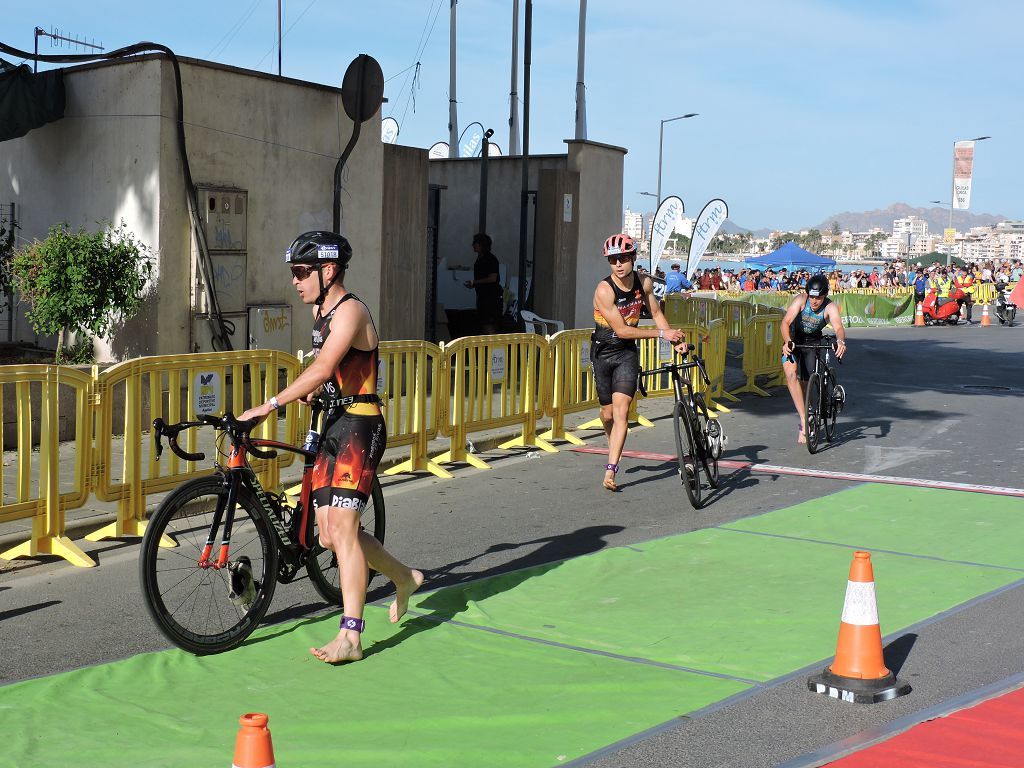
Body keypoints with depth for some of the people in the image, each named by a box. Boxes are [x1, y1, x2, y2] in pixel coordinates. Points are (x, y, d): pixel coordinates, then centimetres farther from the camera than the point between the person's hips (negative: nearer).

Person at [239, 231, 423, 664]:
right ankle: (404, 578, 30)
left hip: (359, 427, -9)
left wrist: (269, 406, -30)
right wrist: (313, 392, 16)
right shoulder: (320, 311, 15)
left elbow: (322, 369, -27)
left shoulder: (349, 311, -15)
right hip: (332, 427, 9)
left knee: (342, 528, -15)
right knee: (330, 535, 8)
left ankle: (350, 637, -12)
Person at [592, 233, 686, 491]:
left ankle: (610, 470, -17)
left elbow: (655, 312, 12)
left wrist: (675, 340, 2)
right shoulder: (604, 290, -21)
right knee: (608, 413, 8)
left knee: (621, 411, -14)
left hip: (628, 353, 2)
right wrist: (662, 333, -21)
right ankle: (615, 449, 41)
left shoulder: (644, 283, -5)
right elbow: (622, 330, -22)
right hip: (603, 352, -2)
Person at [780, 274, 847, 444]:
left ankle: (803, 429, 24)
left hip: (813, 343, 1)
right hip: (794, 341, -1)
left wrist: (841, 341, -63)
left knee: (805, 383, 4)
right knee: (791, 374, -26)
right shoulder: (801, 300, -25)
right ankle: (804, 419, -28)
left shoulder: (830, 307, -24)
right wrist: (787, 341, -54)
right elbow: (786, 322, -35)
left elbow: (839, 327, -40)